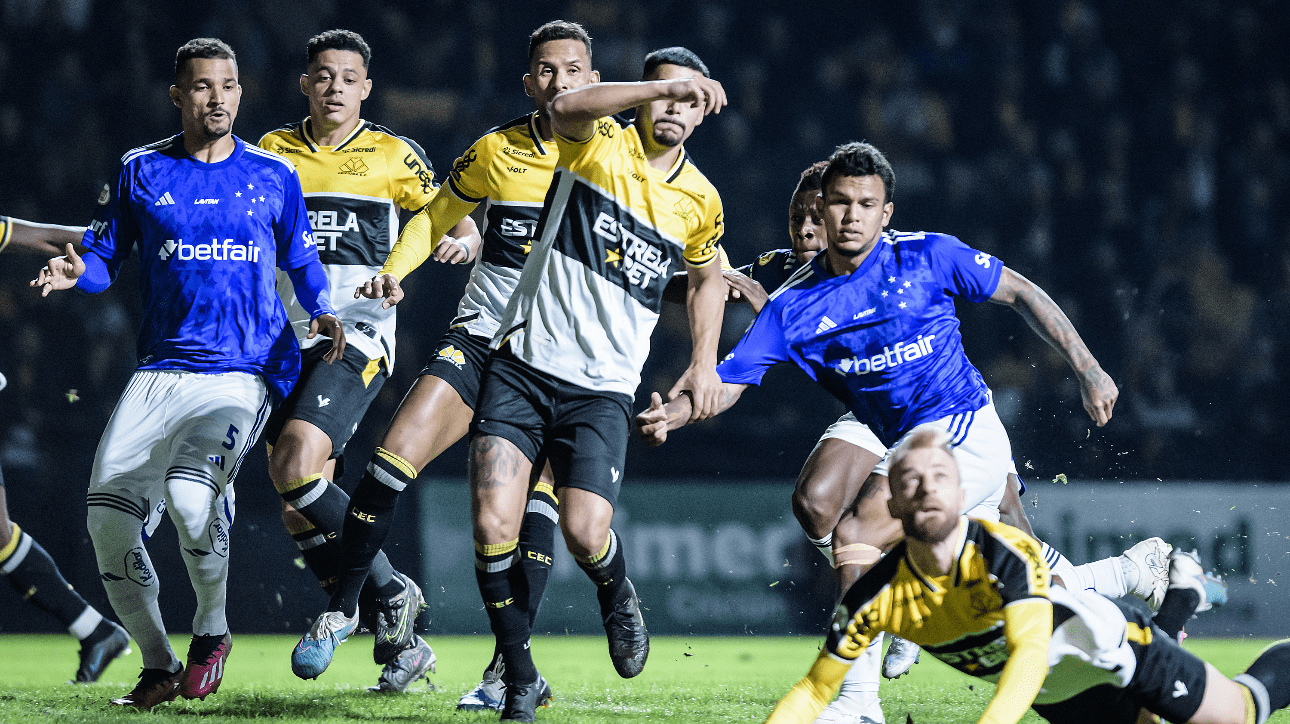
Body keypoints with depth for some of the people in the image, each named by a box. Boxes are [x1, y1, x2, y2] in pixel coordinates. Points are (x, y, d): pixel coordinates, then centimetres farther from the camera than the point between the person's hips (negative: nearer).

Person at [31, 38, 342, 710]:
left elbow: (300, 260, 19)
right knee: (108, 514, -11)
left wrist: (321, 312, 0)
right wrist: (75, 270, -11)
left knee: (191, 489, -28)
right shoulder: (141, 171, 9)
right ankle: (158, 665, 9)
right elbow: (105, 252, 12)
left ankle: (212, 628, -1)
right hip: (161, 370, 2)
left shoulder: (273, 174, 9)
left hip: (247, 372, -2)